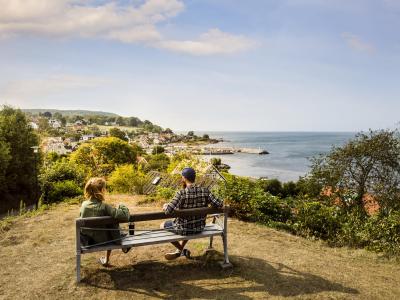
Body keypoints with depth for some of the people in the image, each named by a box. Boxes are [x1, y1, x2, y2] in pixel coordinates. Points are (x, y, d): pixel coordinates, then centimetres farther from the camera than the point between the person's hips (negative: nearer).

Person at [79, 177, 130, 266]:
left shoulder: (84, 204, -8)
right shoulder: (104, 206, -24)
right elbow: (124, 216, -29)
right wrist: (122, 207, -7)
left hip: (86, 241, 5)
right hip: (100, 241, -5)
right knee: (113, 224, 19)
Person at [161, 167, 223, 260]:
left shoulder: (181, 193, -24)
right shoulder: (205, 191, -11)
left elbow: (168, 211, -29)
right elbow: (219, 204, -10)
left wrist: (165, 206, -6)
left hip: (184, 229, -5)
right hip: (200, 228, 5)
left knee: (162, 226, 23)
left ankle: (182, 250, 27)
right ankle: (179, 251, 45)